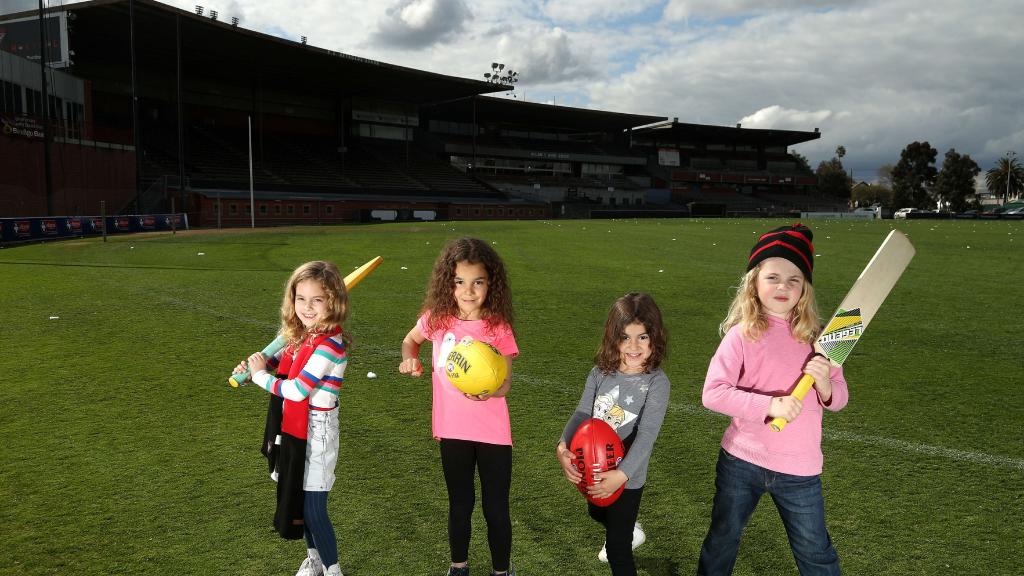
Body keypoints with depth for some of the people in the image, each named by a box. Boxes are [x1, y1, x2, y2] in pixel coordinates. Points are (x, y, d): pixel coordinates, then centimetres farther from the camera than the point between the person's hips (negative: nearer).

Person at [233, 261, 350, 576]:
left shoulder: (329, 344, -25)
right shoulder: (303, 335, 1)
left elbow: (296, 390, -25)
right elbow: (284, 362, 20)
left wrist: (259, 375, -11)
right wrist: (257, 363, 0)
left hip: (316, 432, -8)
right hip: (296, 429, 9)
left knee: (313, 508, 1)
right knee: (299, 500, 22)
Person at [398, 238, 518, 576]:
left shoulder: (498, 326, -14)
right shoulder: (437, 318, -7)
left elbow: (505, 382, -15)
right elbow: (411, 339, 15)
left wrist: (488, 391, -37)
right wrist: (409, 359, -5)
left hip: (492, 433, -2)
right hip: (452, 431, 2)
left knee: (496, 508, 9)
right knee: (460, 505, 20)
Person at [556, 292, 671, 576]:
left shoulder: (656, 382, -22)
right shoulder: (600, 373, -10)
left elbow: (647, 434, -28)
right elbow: (582, 413, -13)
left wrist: (621, 475, -39)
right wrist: (563, 447, -32)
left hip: (628, 477, -6)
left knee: (617, 549, 3)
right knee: (597, 513, 35)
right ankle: (630, 533, 64)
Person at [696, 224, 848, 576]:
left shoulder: (815, 337, -2)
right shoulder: (741, 335, -11)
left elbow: (839, 399, 2)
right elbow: (712, 393, -18)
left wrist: (825, 384, -21)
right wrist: (770, 404, -29)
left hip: (800, 470, 2)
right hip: (741, 462, -1)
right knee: (722, 543, 17)